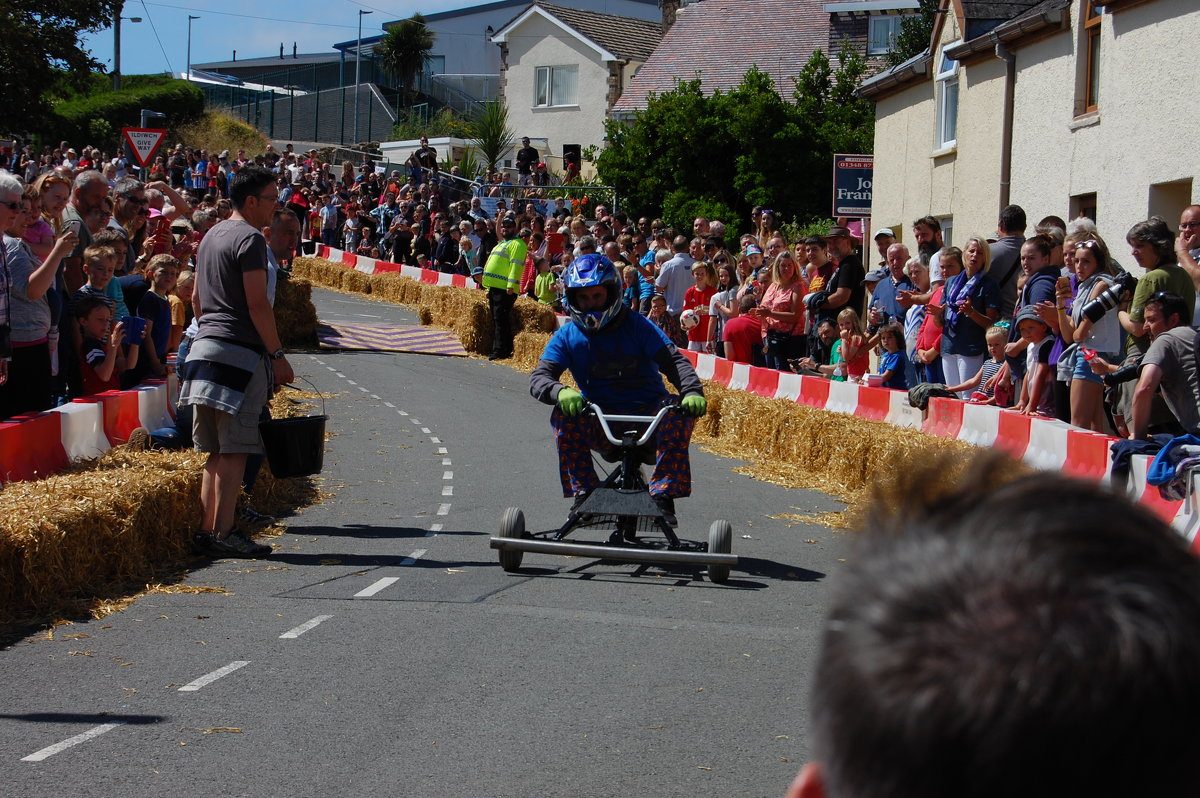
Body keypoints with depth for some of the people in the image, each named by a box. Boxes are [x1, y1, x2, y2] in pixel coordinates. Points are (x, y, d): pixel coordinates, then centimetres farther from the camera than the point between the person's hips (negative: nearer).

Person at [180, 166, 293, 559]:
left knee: (218, 449, 13)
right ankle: (223, 533, -7)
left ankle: (207, 527, 13)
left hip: (205, 347, 9)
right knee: (235, 449, -7)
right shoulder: (250, 238, -11)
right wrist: (278, 355, -12)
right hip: (240, 351, -9)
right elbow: (257, 304, -16)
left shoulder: (212, 236, 18)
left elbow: (197, 298, 22)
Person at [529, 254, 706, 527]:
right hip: (599, 421, 1)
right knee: (564, 415, -28)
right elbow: (539, 378, -11)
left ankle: (663, 495, -24)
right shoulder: (568, 336, 0)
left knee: (679, 413, -30)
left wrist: (692, 392, -34)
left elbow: (673, 360, -12)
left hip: (647, 417, -1)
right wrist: (559, 392, -36)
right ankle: (584, 493, -20)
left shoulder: (637, 326, -3)